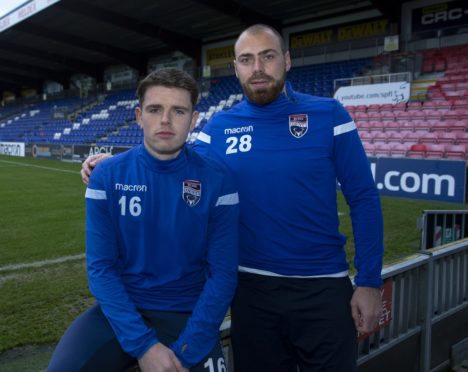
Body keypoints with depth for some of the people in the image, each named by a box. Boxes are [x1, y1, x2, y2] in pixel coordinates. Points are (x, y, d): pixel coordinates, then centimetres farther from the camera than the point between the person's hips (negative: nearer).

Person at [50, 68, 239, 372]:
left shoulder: (217, 181, -8)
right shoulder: (107, 176, -5)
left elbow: (222, 273, -7)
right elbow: (101, 267, -7)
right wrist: (142, 343, -16)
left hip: (189, 314, 0)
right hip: (121, 309, 1)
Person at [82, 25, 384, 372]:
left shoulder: (328, 114, -7)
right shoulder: (219, 127, -1)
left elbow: (363, 199, -5)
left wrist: (369, 281, -9)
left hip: (324, 288, -1)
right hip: (252, 288, 2)